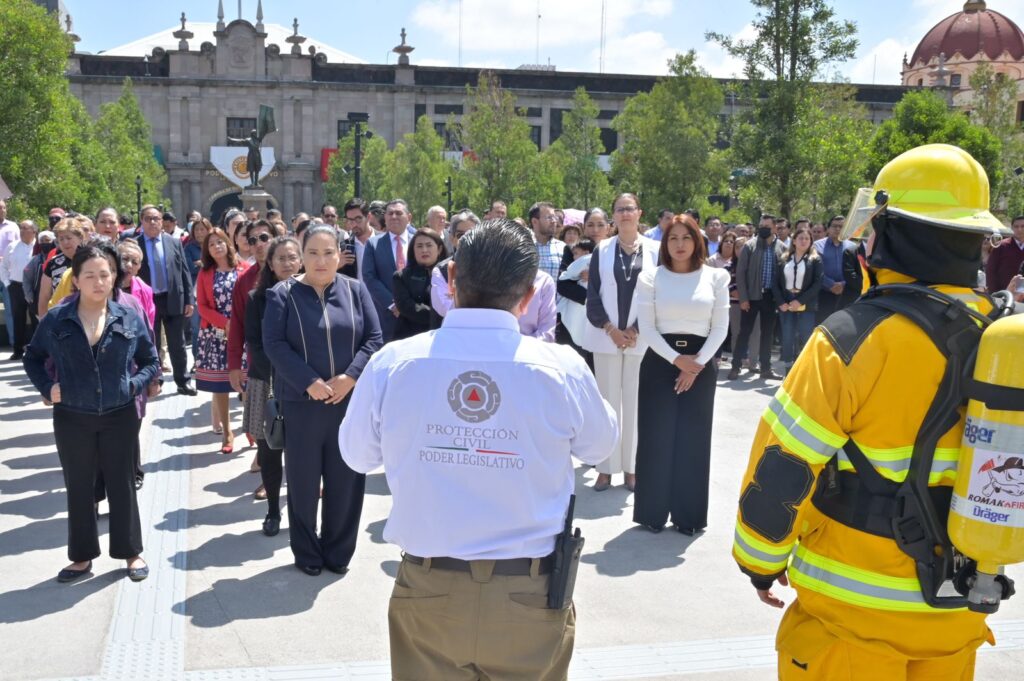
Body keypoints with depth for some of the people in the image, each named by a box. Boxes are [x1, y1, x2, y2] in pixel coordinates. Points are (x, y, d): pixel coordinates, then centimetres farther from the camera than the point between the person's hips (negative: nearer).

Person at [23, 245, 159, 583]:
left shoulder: (130, 319, -4)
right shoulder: (55, 320, -5)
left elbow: (151, 361, 7)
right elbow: (33, 357, 11)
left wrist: (134, 384, -10)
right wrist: (46, 387, -3)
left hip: (119, 417, 0)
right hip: (72, 419, 1)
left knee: (121, 484, 9)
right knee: (79, 488, 11)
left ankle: (131, 553, 22)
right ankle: (82, 556, 25)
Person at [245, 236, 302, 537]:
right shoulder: (258, 298, 4)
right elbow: (253, 342, 1)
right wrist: (275, 374, -12)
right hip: (267, 382, 1)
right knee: (269, 450, 5)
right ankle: (273, 511, 20)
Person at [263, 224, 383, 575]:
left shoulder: (355, 290, 4)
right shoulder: (282, 294, -2)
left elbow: (374, 338, 0)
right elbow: (274, 344, -8)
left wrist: (350, 377, -13)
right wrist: (309, 382, -17)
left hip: (350, 399, 2)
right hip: (301, 402, -1)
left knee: (346, 478, 8)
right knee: (303, 479, 8)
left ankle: (338, 551, 25)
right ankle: (307, 553, 25)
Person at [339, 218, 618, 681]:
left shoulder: (391, 364, -11)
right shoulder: (562, 369, -13)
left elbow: (357, 455, 7)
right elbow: (598, 447, 7)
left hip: (427, 590, 1)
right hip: (531, 595, 0)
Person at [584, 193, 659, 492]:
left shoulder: (655, 250, 3)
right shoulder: (602, 250, 5)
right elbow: (592, 294, 3)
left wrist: (637, 330, -7)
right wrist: (610, 329, -7)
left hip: (641, 338, 0)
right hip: (606, 337, 1)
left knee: (635, 401, 3)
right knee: (607, 400, 3)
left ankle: (632, 466, 12)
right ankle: (606, 467, 10)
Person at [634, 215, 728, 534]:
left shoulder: (716, 277, 3)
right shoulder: (650, 277, 1)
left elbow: (720, 328, 1)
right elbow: (646, 327, -3)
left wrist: (697, 363, -9)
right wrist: (676, 359, -13)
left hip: (701, 363, 1)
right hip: (660, 361, -1)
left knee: (693, 438, 6)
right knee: (656, 436, 2)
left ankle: (689, 514, 17)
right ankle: (653, 512, 14)